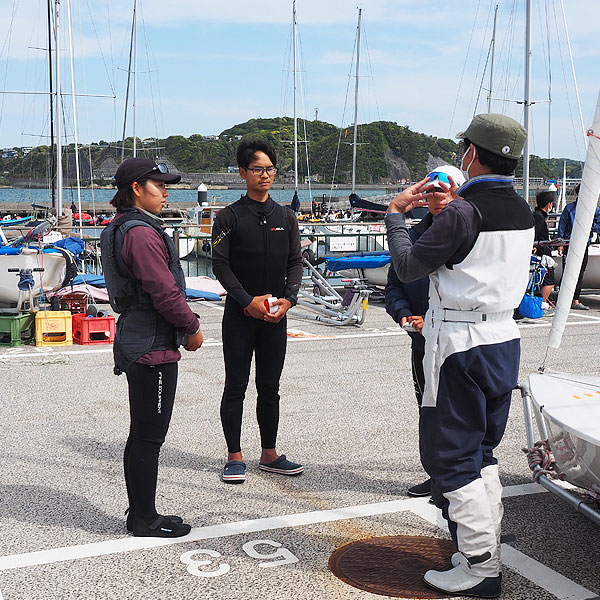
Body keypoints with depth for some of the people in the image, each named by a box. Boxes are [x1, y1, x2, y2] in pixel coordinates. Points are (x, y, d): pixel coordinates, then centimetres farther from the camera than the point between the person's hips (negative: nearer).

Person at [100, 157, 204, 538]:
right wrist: (192, 328, -6)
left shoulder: (120, 229, 15)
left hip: (136, 344, 11)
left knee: (141, 435, 16)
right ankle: (146, 520, 9)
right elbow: (164, 292, -21)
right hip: (154, 348, -11)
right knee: (150, 437, -1)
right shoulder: (142, 233, -18)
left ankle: (140, 514, 26)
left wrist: (185, 325, 14)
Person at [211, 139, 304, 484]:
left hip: (276, 315, 4)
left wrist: (288, 298, -8)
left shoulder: (286, 217, 11)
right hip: (240, 315, -3)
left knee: (270, 388, 10)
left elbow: (295, 262, 9)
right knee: (236, 386, 1)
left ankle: (269, 455, 20)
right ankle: (235, 457, 10)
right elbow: (220, 265, -6)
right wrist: (248, 301, -15)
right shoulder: (230, 217, -1)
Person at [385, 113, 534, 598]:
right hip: (504, 340, 8)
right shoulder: (522, 212, 7)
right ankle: (488, 555, 25)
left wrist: (397, 213, 4)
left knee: (451, 456, 2)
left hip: (461, 345, -8)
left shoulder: (463, 214, -18)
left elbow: (408, 267, -10)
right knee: (481, 453, 18)